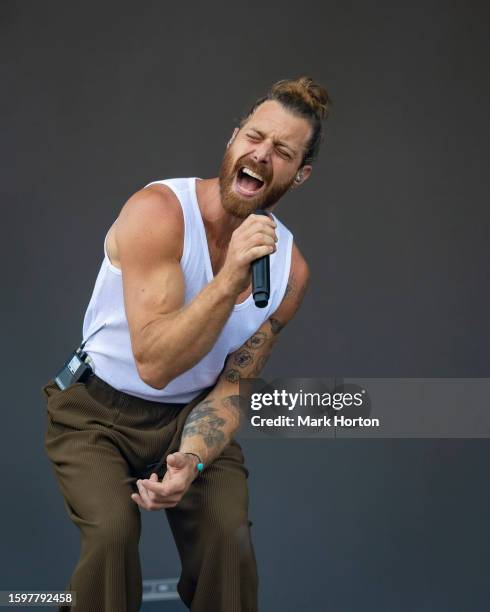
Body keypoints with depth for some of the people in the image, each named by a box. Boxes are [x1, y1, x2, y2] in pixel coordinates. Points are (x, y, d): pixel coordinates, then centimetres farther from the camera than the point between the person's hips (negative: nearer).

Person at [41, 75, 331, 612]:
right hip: (97, 412, -3)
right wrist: (231, 278, -39)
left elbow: (230, 388, -5)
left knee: (230, 537, -22)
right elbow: (154, 364, -29)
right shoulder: (158, 211, -23)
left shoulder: (289, 269, -8)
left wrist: (192, 461, -24)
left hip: (190, 415, 3)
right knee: (112, 529, -28)